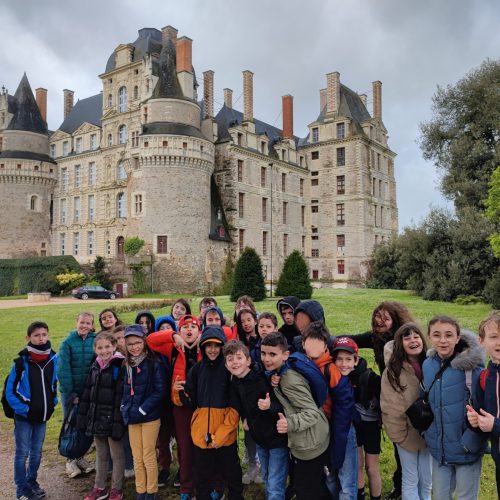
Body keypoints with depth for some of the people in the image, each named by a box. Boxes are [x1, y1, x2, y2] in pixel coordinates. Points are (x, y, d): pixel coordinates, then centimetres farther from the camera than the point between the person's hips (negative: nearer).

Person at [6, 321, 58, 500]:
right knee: (22, 453, 6)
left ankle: (32, 482, 33)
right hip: (24, 417, -4)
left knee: (37, 452, 16)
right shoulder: (21, 362, -16)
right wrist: (23, 409, -13)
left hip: (43, 415, 4)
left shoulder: (54, 359, -5)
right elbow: (9, 390, -10)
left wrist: (52, 403, 5)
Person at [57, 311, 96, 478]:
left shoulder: (96, 341, -4)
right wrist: (70, 394, -13)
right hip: (71, 391, -2)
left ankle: (81, 457, 28)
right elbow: (63, 370, -11)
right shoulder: (68, 342, -9)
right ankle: (70, 460, 24)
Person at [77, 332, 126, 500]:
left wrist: (119, 421, -21)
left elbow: (121, 395, -19)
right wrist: (82, 416, 10)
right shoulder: (95, 366, 6)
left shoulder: (120, 366, -16)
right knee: (100, 454, 19)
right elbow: (87, 393, 12)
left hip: (112, 418, -6)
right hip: (97, 418, 6)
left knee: (116, 455, 9)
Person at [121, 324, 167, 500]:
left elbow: (160, 391, -14)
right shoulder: (127, 364, 7)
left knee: (148, 457, 4)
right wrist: (125, 407, 3)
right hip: (132, 416, 5)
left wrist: (143, 409, -15)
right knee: (137, 458, 12)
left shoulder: (155, 363, -11)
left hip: (149, 416, -5)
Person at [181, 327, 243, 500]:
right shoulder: (196, 369, 5)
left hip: (226, 434, -3)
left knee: (231, 474, 10)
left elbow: (236, 405, -7)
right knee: (203, 476, 13)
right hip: (201, 433, 3)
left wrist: (221, 434, -13)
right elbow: (192, 402, 7)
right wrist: (184, 393, -14)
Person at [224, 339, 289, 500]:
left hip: (277, 437, -7)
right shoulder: (235, 381, -4)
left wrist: (270, 406, -42)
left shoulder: (264, 378, -26)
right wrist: (245, 418, 7)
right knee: (266, 479, 23)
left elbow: (284, 407, -24)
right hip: (259, 438, 7)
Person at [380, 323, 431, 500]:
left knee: (427, 481, 16)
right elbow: (391, 408, -13)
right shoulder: (393, 371, -16)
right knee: (410, 480, 10)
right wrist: (400, 435, -11)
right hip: (408, 433, -3)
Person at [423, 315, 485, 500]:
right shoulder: (428, 364, 0)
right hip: (438, 449, 4)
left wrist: (470, 441, -17)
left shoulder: (471, 366, -17)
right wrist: (426, 430, 6)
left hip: (466, 450, -4)